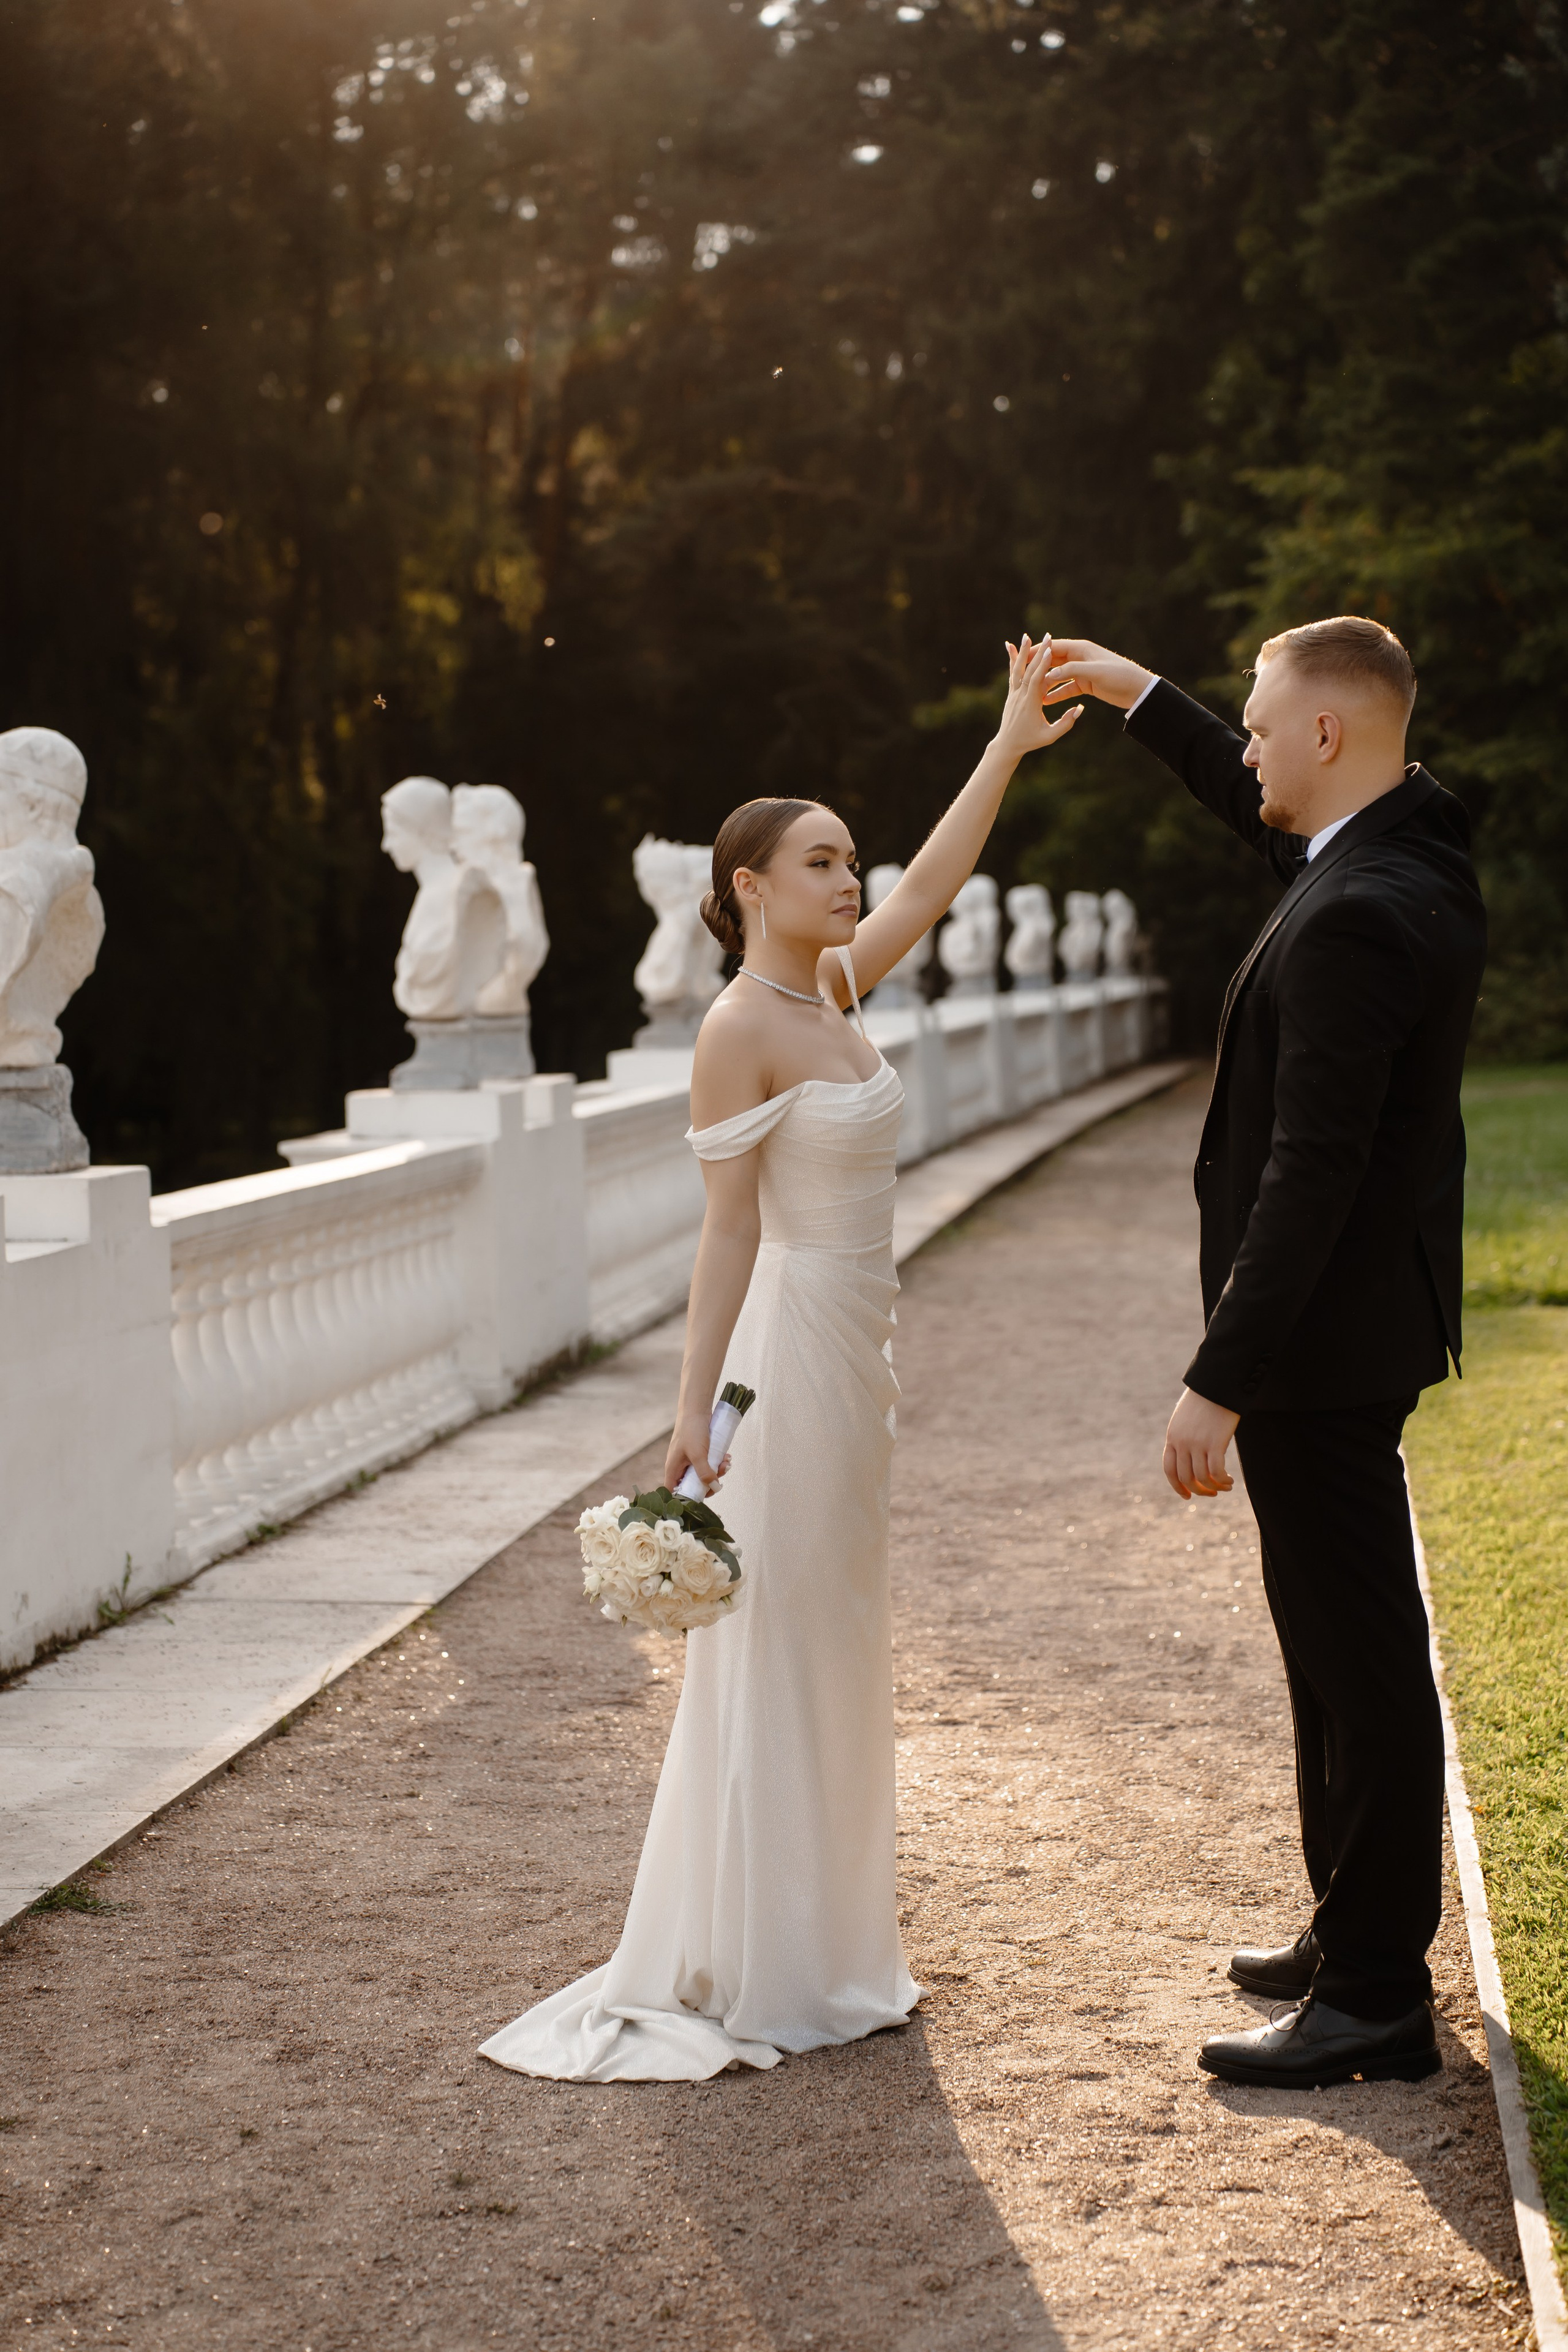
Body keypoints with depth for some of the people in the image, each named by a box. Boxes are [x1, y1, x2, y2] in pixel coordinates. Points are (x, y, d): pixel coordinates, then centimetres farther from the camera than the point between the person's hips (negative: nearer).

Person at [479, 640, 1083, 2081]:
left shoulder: (833, 993, 9)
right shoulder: (742, 1030, -13)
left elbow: (931, 889, 17)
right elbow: (729, 1229, -16)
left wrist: (1010, 745, 14)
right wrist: (696, 1410, -18)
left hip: (853, 1351, 9)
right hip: (786, 1344, -9)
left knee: (836, 1649, 14)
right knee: (771, 1649, -3)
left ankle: (822, 1950, 24)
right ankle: (747, 1970, 7)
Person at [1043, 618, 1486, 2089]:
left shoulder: (1352, 922, -24)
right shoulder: (1418, 842, 6)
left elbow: (1312, 1170, -27)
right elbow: (1278, 823, 28)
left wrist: (1218, 1384, -25)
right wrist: (1143, 700, 31)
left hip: (1323, 1336, -10)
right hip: (1367, 1320, 10)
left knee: (1357, 1651, -2)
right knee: (1346, 1636, 19)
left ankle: (1378, 1996, 8)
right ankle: (1354, 1930, 32)